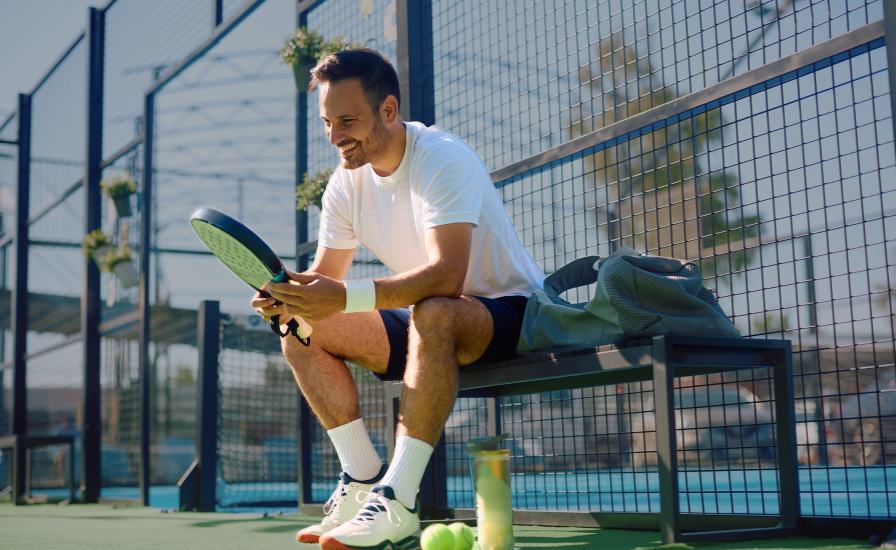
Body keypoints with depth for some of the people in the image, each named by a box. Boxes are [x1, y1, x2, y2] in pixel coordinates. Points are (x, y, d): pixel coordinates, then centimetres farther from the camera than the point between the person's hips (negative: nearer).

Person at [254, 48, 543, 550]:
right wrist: (290, 296, -21)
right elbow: (325, 277, 3)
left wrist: (346, 297, -47)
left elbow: (446, 276, -37)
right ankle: (363, 481, -9)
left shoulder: (444, 160, -23)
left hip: (510, 312, -7)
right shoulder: (346, 183, 0)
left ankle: (397, 505, -38)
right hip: (428, 327, 8)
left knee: (432, 314, -40)